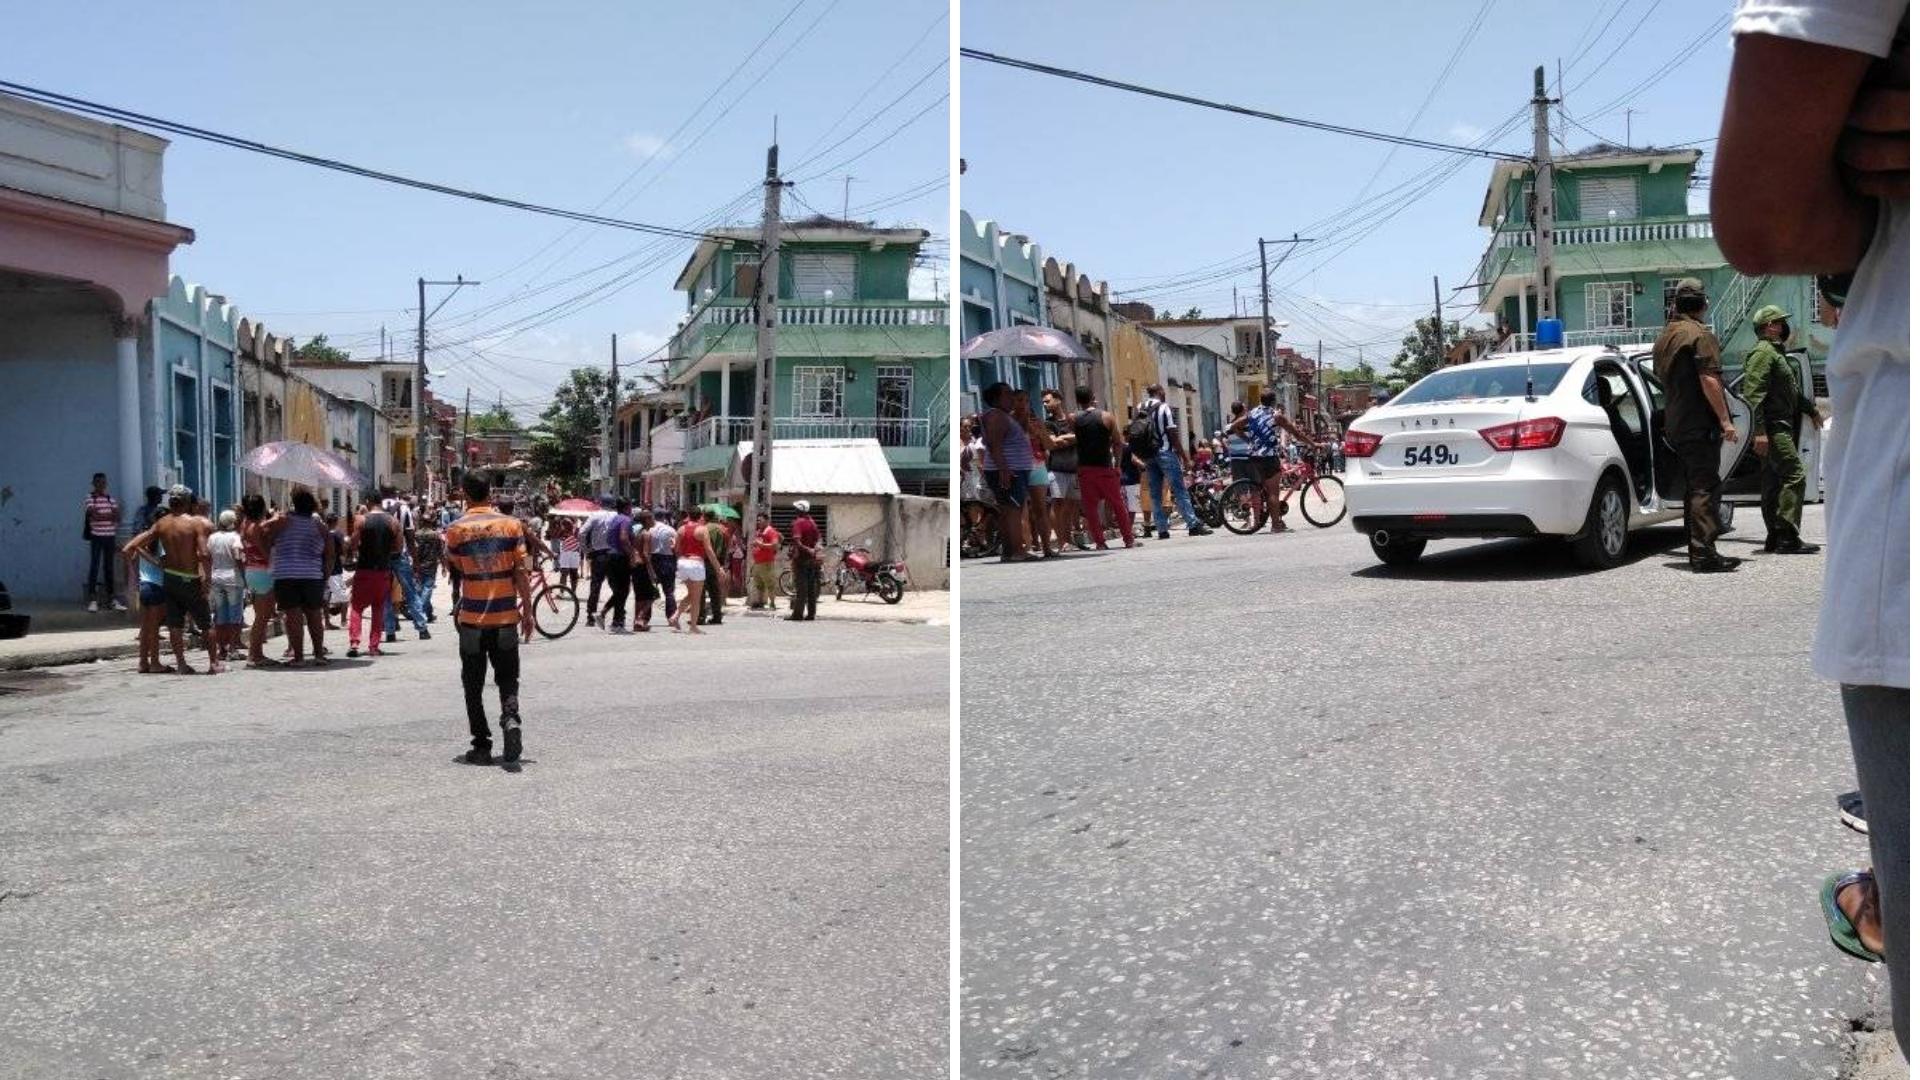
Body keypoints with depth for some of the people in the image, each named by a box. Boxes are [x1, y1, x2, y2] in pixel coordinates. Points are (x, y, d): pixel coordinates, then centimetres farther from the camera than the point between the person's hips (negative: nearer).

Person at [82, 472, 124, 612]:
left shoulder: (111, 499, 10)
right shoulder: (89, 498, -6)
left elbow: (118, 517, 3)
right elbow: (95, 516, -18)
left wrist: (103, 516, -13)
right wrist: (110, 516, -7)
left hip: (110, 536, 5)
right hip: (96, 536, -5)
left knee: (109, 567, 9)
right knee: (94, 566, -4)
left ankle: (112, 598, 13)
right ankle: (92, 599, -2)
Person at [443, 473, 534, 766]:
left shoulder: (456, 529, -4)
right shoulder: (511, 525, -3)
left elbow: (454, 566, 8)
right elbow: (521, 572, -4)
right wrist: (528, 611, 0)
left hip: (472, 619, -1)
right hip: (506, 617, 1)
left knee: (473, 685, 9)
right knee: (508, 679, 12)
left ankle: (482, 746, 8)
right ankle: (511, 719, -15)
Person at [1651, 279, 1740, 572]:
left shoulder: (1663, 338, 16)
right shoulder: (1701, 335, -11)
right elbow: (1709, 380, -19)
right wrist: (1725, 420, -18)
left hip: (1675, 424, 9)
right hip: (1700, 425, -8)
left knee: (1694, 486, 14)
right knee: (1705, 487, -9)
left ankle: (1696, 549, 17)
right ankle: (1704, 553, -13)